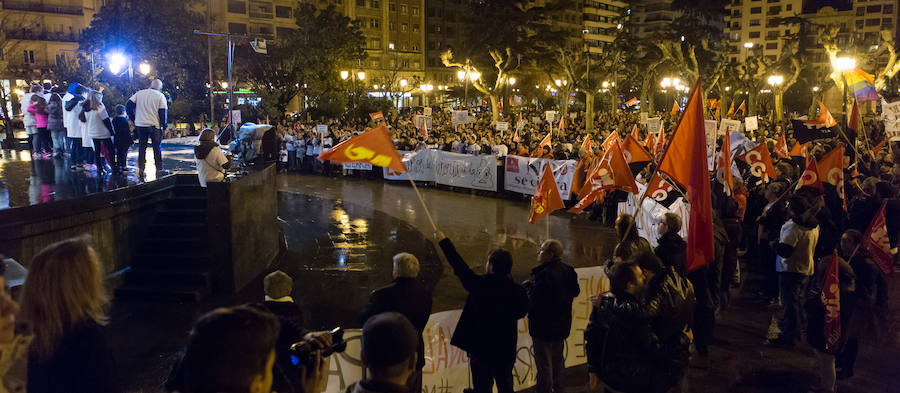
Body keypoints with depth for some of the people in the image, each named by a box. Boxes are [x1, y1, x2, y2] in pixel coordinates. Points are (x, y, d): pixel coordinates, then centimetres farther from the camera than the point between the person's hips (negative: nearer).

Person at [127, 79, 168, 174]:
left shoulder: (139, 93, 7)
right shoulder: (160, 96, -3)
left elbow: (128, 105, 4)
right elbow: (163, 112, -8)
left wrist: (133, 118, 12)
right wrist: (164, 125, 0)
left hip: (140, 124, 3)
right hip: (154, 126, -3)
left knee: (141, 147, 11)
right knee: (157, 147, 5)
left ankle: (141, 169, 12)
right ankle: (159, 168, 6)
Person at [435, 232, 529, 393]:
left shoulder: (480, 285, -15)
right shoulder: (518, 291, -8)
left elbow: (459, 266, -5)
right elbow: (522, 312, 9)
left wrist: (444, 241, 6)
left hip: (481, 350, -3)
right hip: (506, 351, 4)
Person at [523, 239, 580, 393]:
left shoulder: (544, 274, -26)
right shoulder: (567, 271, 1)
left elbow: (533, 301, -28)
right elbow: (575, 292, 14)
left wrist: (527, 285, -10)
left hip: (544, 326, -9)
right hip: (561, 324, 9)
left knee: (544, 364, 3)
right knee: (557, 360, 24)